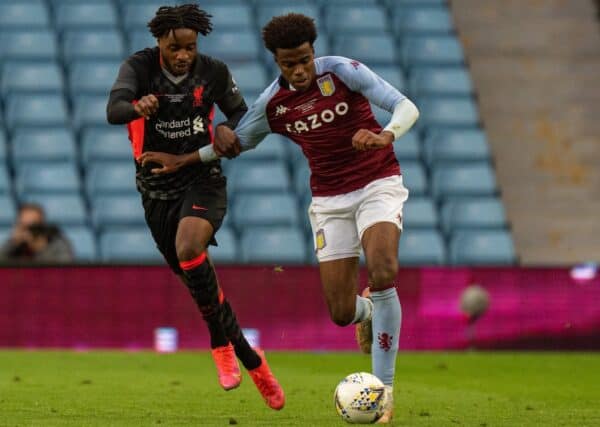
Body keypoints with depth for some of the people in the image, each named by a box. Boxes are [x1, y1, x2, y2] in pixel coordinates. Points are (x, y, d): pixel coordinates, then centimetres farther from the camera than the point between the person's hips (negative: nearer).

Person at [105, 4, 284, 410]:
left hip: (203, 181, -2)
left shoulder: (213, 72, -7)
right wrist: (137, 108, -52)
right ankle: (250, 359, 23)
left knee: (188, 248, -31)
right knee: (196, 277, 7)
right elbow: (113, 110, -28)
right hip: (157, 189, 2)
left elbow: (241, 115, 9)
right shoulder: (140, 67, -10)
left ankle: (221, 344, -18)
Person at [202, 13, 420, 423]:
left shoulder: (343, 71, -14)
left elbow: (406, 107, -19)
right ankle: (367, 312, 39)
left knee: (383, 272, -29)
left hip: (378, 185, -3)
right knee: (340, 313, -4)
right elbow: (237, 141, 15)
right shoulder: (273, 103, -2)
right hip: (329, 200, 3)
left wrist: (386, 135, -41)